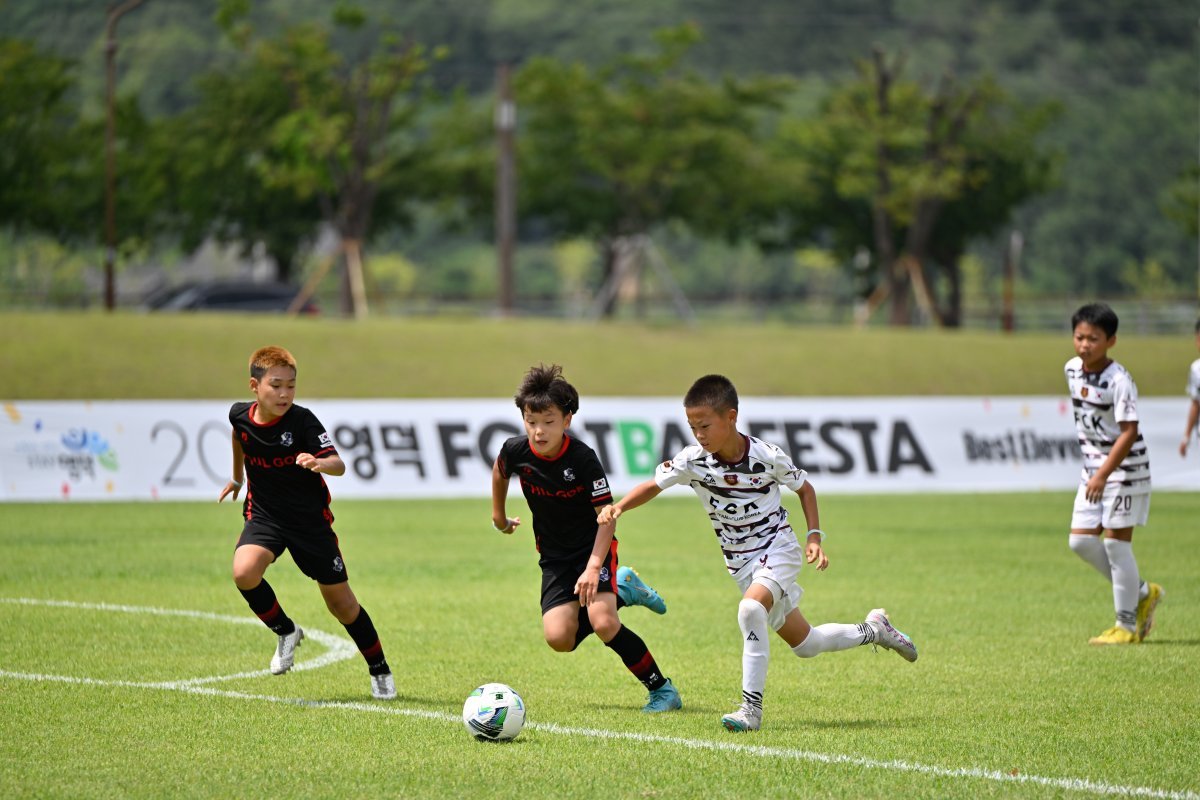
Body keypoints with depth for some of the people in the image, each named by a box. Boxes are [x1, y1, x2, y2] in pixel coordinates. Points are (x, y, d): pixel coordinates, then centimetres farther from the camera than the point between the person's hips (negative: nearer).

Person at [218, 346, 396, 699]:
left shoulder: (302, 420, -19)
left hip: (310, 520, -2)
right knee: (244, 572, -27)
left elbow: (338, 465, -27)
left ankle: (380, 670, 26)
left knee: (340, 601, 4)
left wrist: (320, 463, -50)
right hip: (263, 514, 2)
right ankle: (286, 633, 0)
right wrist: (237, 477, 32)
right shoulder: (240, 415, -7)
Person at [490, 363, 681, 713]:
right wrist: (499, 515, 24)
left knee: (603, 623, -26)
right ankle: (622, 591, 16)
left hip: (594, 546, -5)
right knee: (559, 637, -12)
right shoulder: (516, 451, -13)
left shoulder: (582, 458, -24)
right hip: (554, 556, 5)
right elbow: (500, 471, 13)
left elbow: (607, 514, -21)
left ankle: (662, 688, -8)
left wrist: (594, 566, -30)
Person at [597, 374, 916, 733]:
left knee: (750, 609, -33)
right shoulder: (693, 460, -12)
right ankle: (872, 630, 39)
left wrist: (814, 537, -10)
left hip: (777, 547, -5)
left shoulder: (767, 457, -18)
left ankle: (751, 707, -27)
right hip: (741, 562, 5)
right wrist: (618, 507, -29)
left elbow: (804, 488, -2)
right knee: (804, 644, 12)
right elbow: (654, 485, -10)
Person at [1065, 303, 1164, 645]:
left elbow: (1129, 432, -25)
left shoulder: (1119, 380, -21)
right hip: (1093, 469, 8)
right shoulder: (1072, 370, 3)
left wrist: (1103, 473, -32)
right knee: (1081, 540, 4)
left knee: (1115, 542, -6)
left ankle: (1127, 626, 4)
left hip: (1124, 469, -8)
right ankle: (1143, 594, 21)